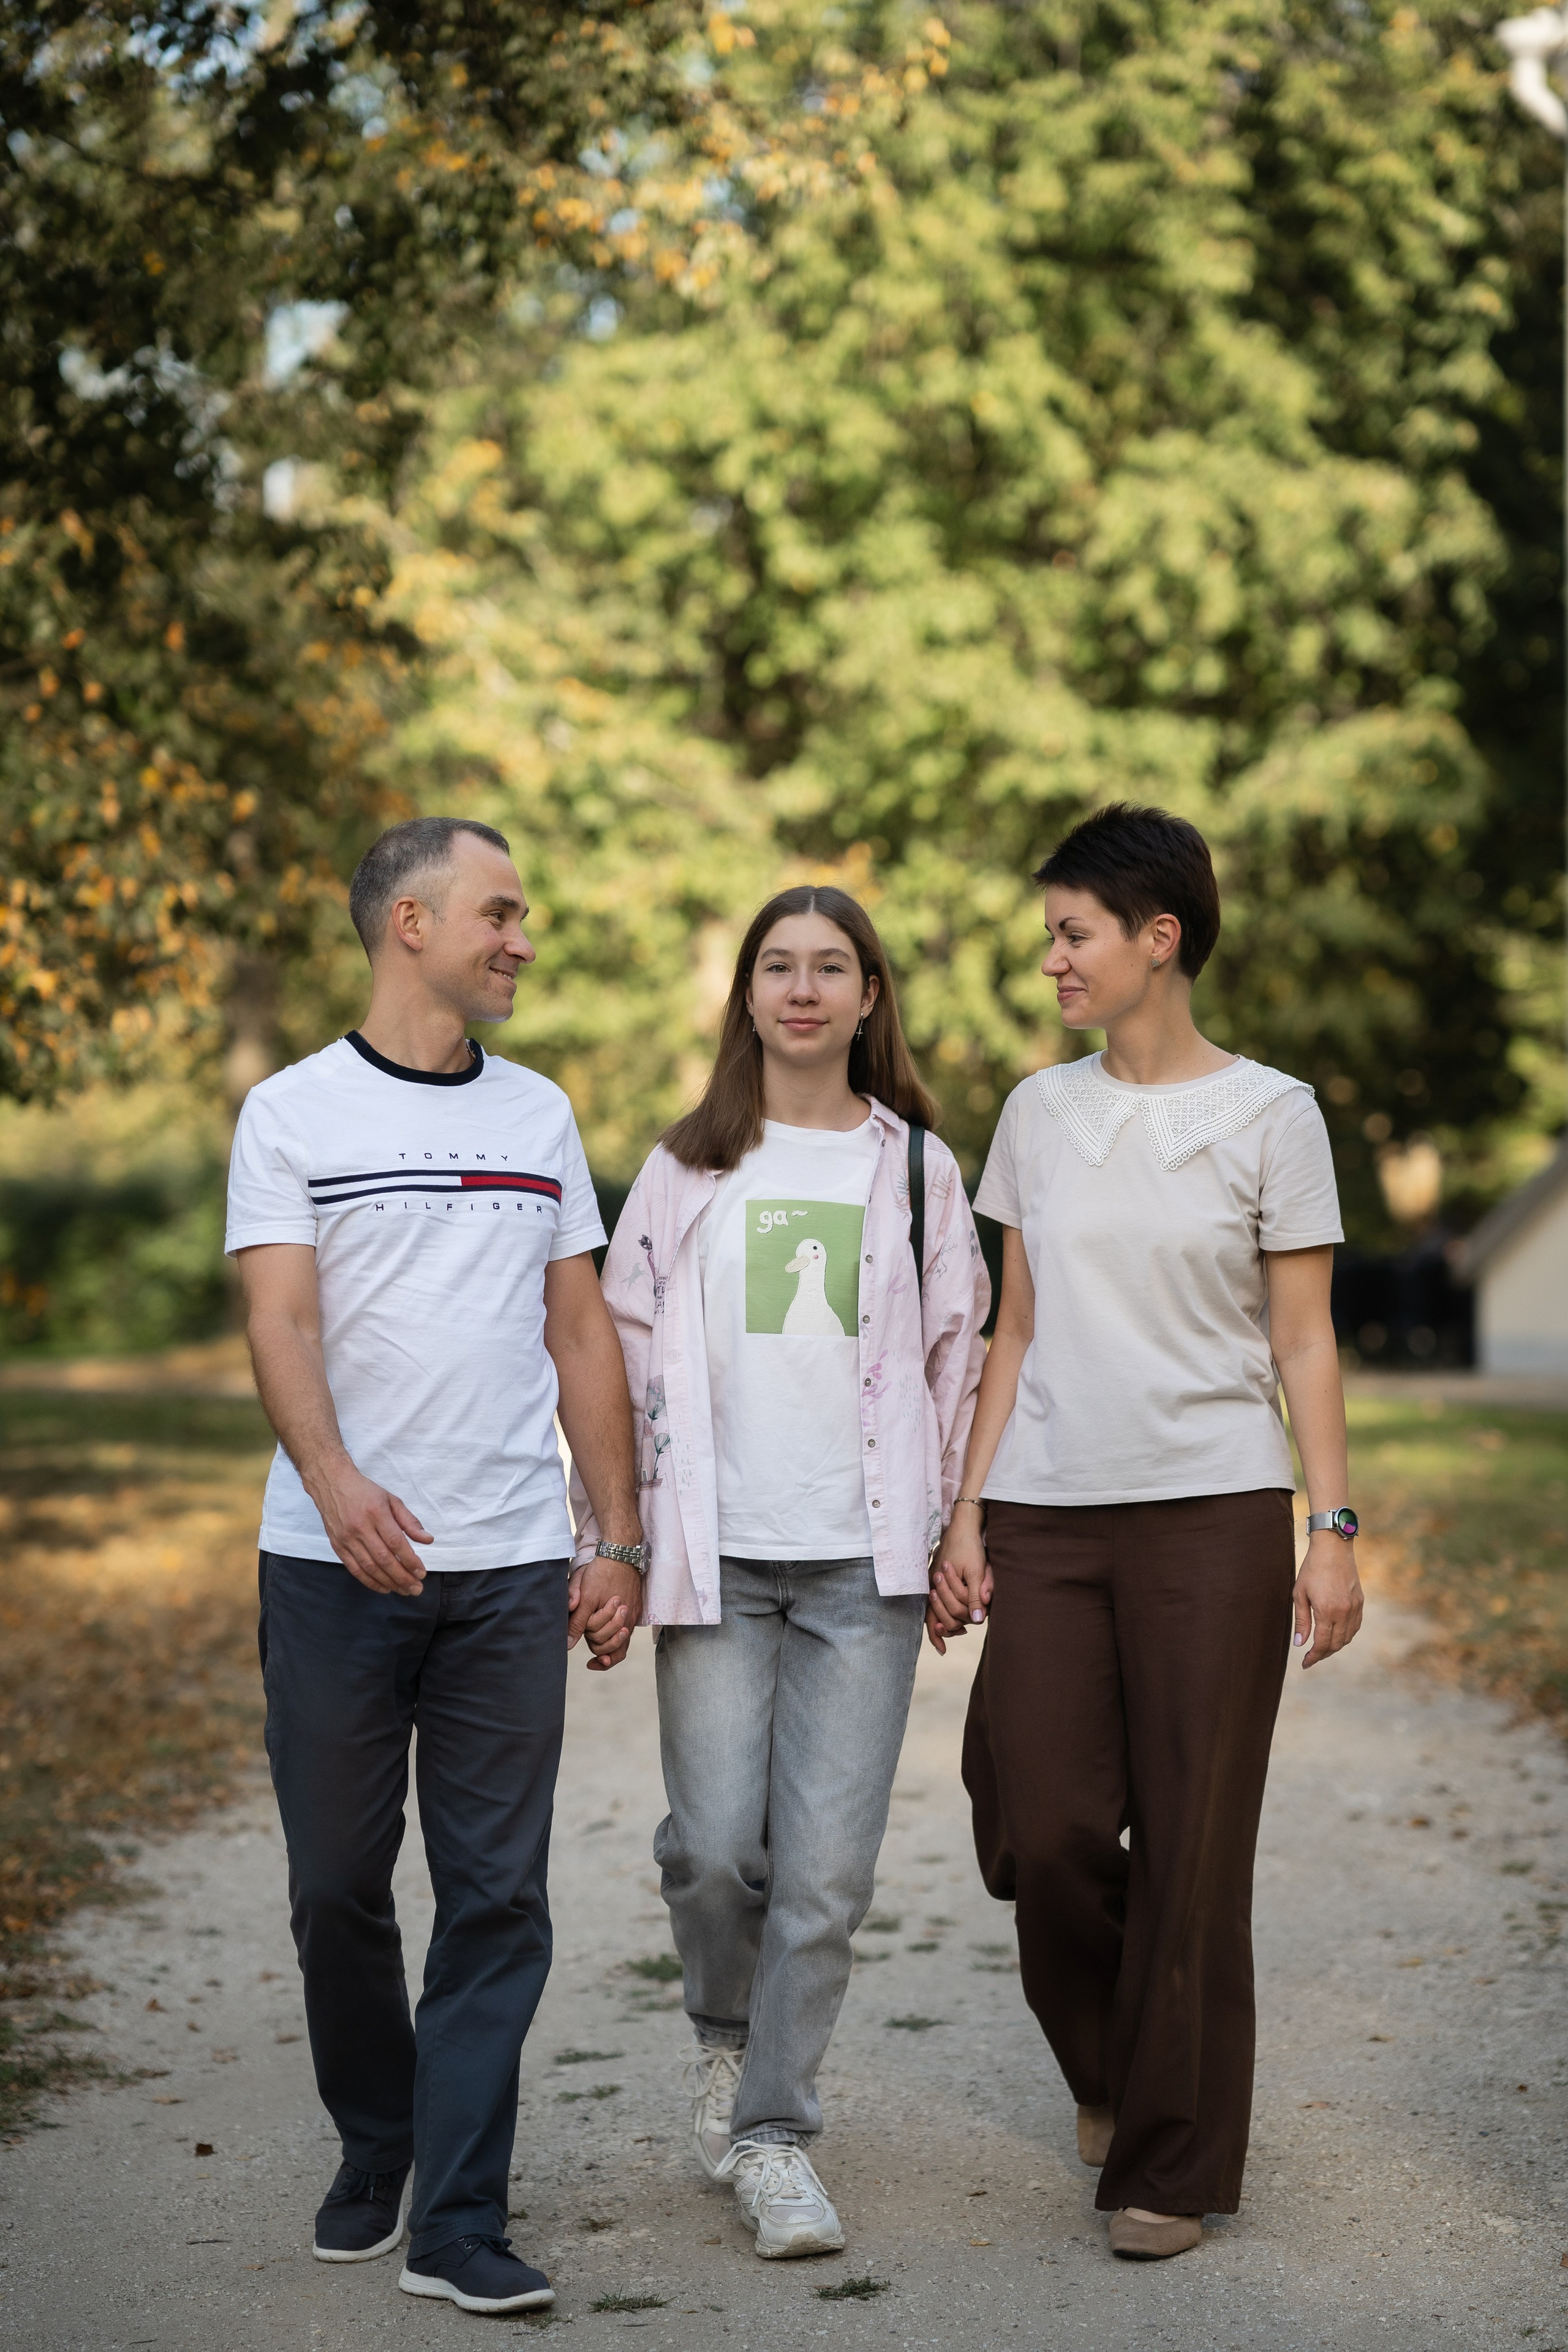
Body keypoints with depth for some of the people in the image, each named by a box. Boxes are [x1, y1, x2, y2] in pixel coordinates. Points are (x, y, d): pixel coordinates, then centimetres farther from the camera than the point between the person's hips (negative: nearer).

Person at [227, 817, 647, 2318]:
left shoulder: (539, 1116, 13)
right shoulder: (293, 1115, 1)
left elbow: (581, 1336, 14)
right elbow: (281, 1321, -10)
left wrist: (619, 1542, 8)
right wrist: (336, 1481, -29)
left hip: (510, 1570, 3)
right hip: (336, 1566, -2)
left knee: (496, 1898, -1)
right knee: (338, 1886, 7)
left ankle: (458, 2222, 4)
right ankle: (373, 2154, 29)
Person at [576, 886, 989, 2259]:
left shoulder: (916, 1167, 10)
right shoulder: (688, 1170, 9)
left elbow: (957, 1359, 13)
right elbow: (625, 1357, 10)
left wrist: (955, 1539, 9)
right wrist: (601, 1544, 5)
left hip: (862, 1561, 0)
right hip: (718, 1554, 0)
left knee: (827, 1863, -5)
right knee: (713, 1845, -6)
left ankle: (773, 2134, 8)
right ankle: (728, 2037, 25)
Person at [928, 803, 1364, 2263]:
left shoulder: (1268, 1115, 1)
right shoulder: (1039, 1114, 11)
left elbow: (1303, 1340, 1)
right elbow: (1016, 1331, 13)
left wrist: (1332, 1528, -6)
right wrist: (967, 1513, 8)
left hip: (1212, 1512, -3)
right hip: (1049, 1514, 3)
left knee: (1190, 1846, -1)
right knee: (1043, 1829, -3)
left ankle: (1174, 2159, 12)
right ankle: (1109, 2065, 26)